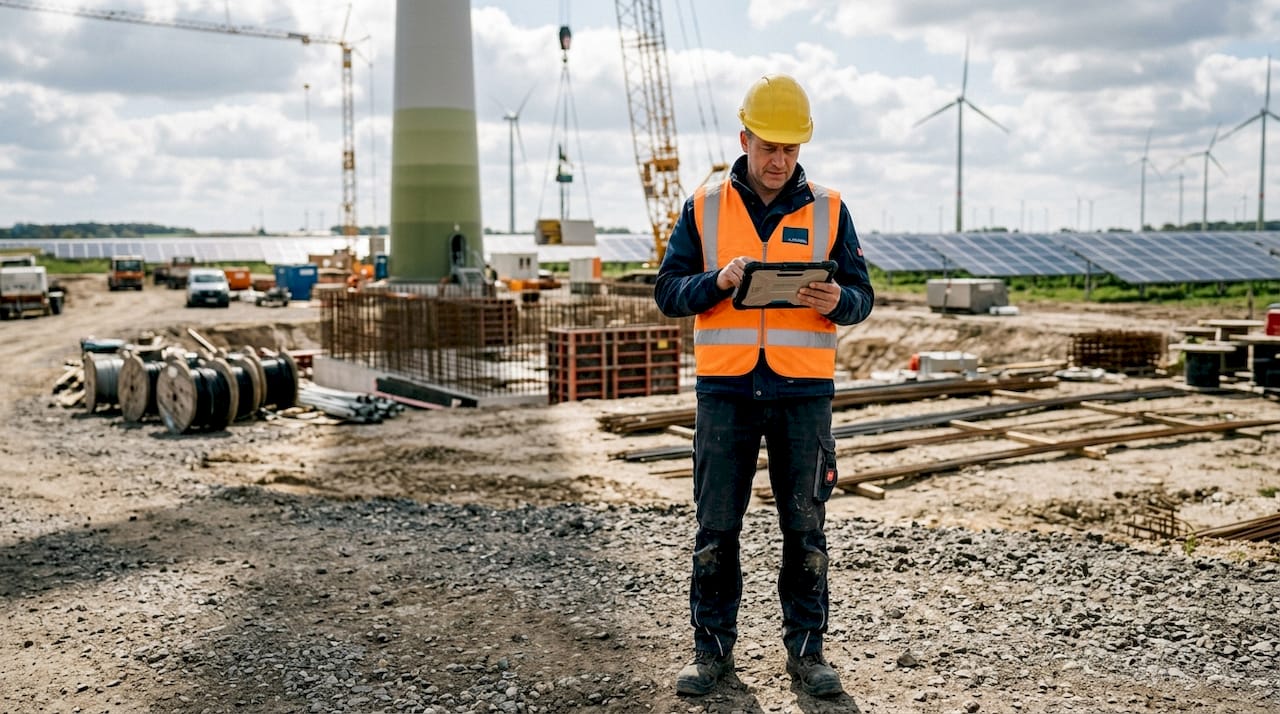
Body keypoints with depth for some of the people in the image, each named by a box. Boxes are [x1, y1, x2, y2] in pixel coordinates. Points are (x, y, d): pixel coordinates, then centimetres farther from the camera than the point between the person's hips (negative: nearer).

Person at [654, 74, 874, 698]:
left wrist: (836, 302, -17)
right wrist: (718, 281, -17)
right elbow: (668, 291, 2)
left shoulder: (827, 210, 7)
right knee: (716, 527, 5)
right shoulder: (704, 208, 6)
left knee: (805, 526, 6)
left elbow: (861, 296, 6)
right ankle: (712, 647, 18)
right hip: (725, 388, 0)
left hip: (803, 390, 0)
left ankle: (807, 648, 19)